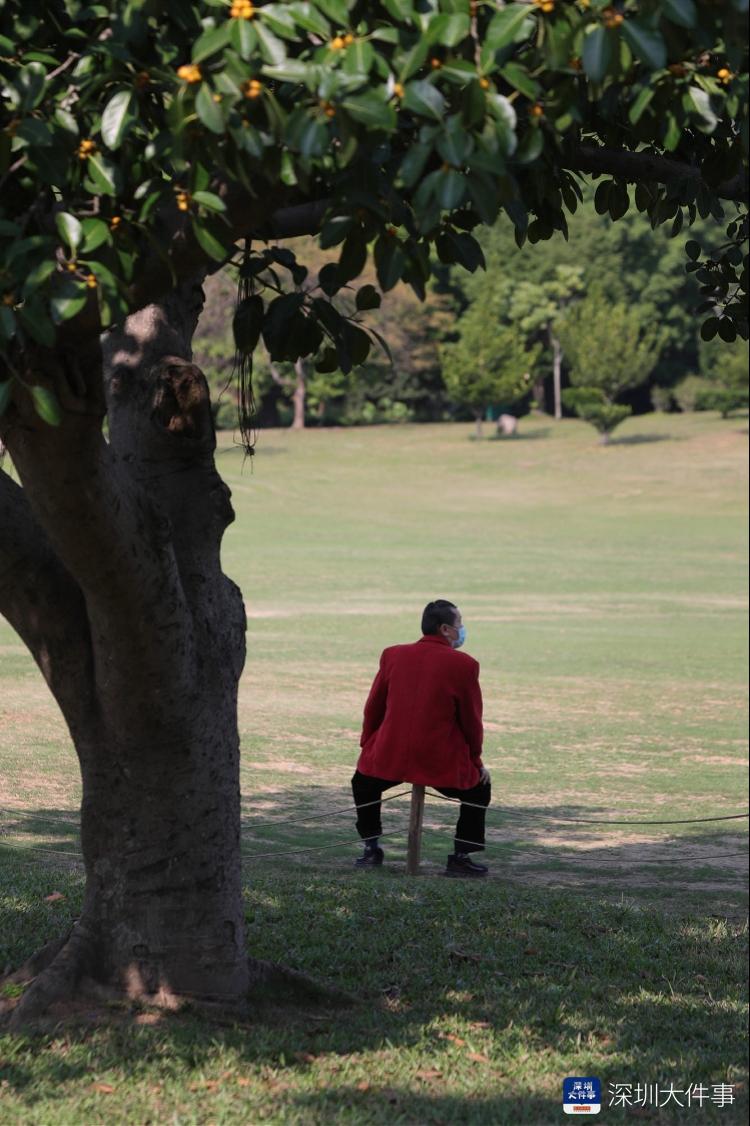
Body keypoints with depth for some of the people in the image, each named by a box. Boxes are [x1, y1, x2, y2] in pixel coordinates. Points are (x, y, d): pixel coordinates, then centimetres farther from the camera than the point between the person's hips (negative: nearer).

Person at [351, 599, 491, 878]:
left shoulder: (393, 656, 3)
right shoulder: (463, 665, -7)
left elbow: (373, 708, 10)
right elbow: (471, 720, -1)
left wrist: (368, 747, 24)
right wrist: (476, 761, 14)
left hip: (389, 757, 3)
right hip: (442, 762, -3)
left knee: (363, 782, 33)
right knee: (479, 789, 23)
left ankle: (371, 849, 30)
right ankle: (461, 857, 16)